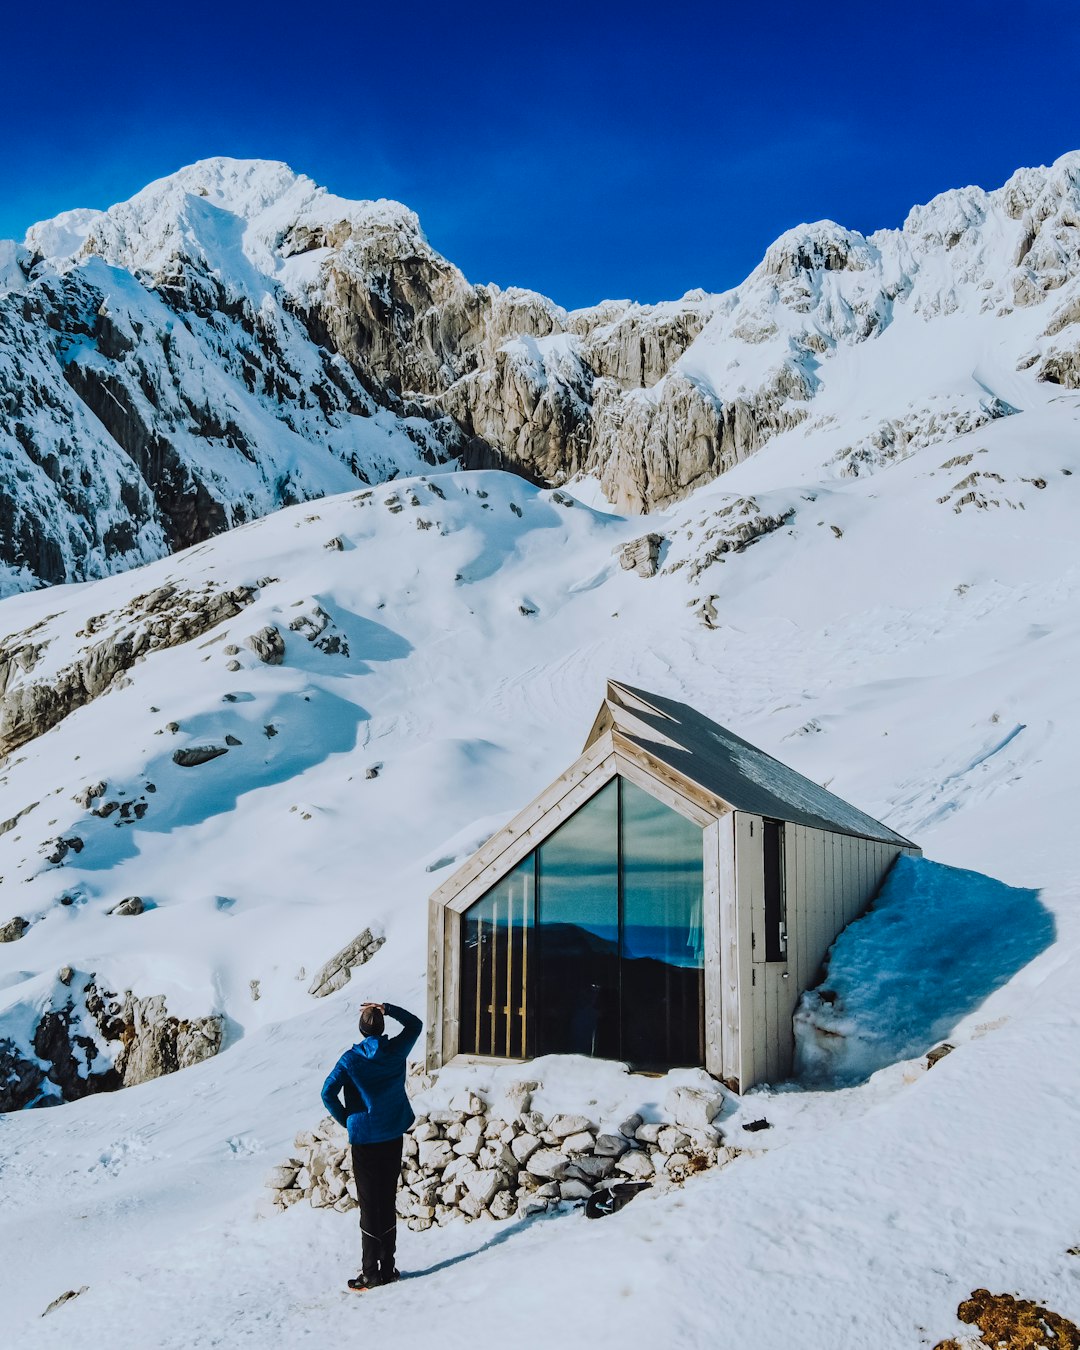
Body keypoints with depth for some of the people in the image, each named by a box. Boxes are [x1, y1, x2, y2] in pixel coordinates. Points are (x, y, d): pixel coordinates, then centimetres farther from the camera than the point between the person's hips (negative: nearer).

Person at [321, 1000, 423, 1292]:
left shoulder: (351, 1059, -11)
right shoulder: (396, 1051, -4)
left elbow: (328, 1093, -19)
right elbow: (415, 1024, 15)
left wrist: (345, 1119, -4)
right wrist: (387, 1009, 6)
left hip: (363, 1139, -3)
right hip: (393, 1138, 3)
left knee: (369, 1206, 3)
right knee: (388, 1203, 11)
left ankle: (370, 1273, 6)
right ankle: (388, 1268, 17)